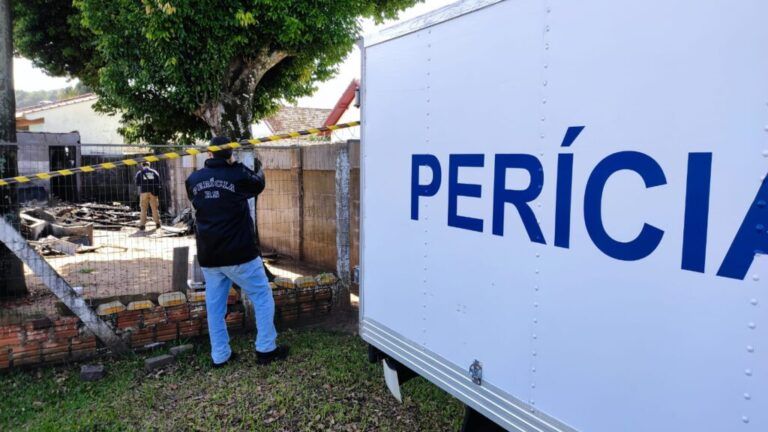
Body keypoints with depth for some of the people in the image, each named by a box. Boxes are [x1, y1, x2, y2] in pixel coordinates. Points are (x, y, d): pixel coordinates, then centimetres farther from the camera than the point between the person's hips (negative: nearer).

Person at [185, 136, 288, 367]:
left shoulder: (193, 180, 3)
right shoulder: (238, 175, -10)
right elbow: (259, 183, 10)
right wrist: (258, 168, 33)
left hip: (208, 256, 5)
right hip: (239, 253, -4)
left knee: (215, 305, 12)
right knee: (262, 296, 8)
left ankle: (220, 355, 17)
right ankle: (266, 349, 9)